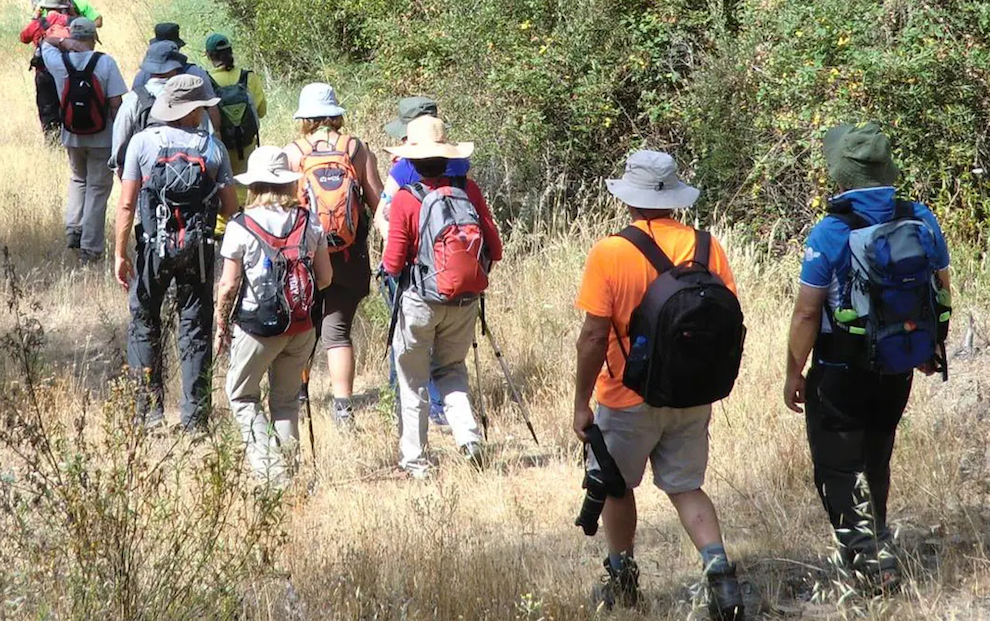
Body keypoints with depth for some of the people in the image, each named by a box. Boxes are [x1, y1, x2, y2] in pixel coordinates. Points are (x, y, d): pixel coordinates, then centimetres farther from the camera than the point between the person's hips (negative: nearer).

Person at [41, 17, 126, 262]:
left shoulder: (59, 62, -6)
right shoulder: (105, 63, -13)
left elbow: (45, 42, 16)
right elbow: (116, 104, -15)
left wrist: (65, 43, -3)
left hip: (72, 138, 3)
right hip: (102, 139, -3)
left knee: (78, 180, 27)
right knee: (97, 189, 6)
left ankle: (73, 229, 15)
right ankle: (90, 248, 3)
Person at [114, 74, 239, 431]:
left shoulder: (143, 142, -3)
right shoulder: (212, 147, -1)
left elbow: (127, 205, -6)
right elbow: (230, 208, -2)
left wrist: (121, 254, 0)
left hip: (153, 247, 0)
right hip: (198, 250, 1)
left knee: (144, 324, 11)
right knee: (195, 329, 8)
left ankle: (150, 410, 8)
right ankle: (194, 415, 8)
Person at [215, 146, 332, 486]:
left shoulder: (240, 227, -12)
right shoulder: (310, 223, -2)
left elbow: (229, 286, -10)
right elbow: (324, 278, 3)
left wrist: (221, 326, 4)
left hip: (256, 327, -3)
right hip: (301, 327, 3)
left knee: (241, 395, 13)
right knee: (286, 398, 18)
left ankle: (264, 455, -5)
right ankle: (286, 467, 15)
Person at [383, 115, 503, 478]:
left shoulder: (405, 199, -15)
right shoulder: (468, 190, -6)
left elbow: (393, 265, -12)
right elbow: (495, 250, -3)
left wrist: (386, 265, 11)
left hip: (420, 301, -3)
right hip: (465, 301, 3)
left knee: (413, 380, 11)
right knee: (451, 368, 22)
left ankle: (414, 460, 16)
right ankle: (468, 433, 0)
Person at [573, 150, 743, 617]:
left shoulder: (608, 254, -16)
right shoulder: (707, 248, -5)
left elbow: (594, 337, -16)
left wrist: (581, 403, -7)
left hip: (629, 399, -3)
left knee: (615, 486, 18)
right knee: (686, 488, 14)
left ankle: (622, 579, 28)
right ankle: (717, 566, -6)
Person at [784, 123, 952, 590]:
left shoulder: (830, 234, -19)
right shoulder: (922, 221, -4)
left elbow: (807, 312, -16)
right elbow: (942, 292, 7)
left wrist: (794, 373, -5)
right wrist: (932, 348, 23)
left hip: (840, 373, -5)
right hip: (897, 371, 5)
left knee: (837, 466, 5)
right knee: (875, 459, 23)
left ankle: (869, 553, -8)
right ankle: (875, 539, 37)